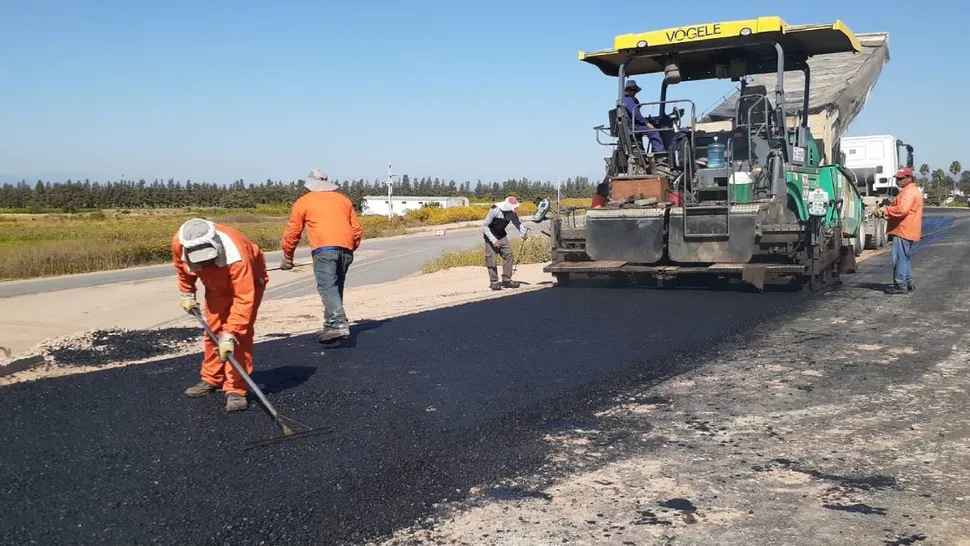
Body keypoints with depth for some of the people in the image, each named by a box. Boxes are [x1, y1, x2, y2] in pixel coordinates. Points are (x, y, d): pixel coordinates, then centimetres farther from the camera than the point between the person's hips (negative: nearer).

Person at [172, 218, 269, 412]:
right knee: (213, 331, 9)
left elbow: (244, 298, -44)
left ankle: (236, 390, -10)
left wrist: (229, 335, -45)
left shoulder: (236, 255, -45)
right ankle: (211, 380, 27)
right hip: (216, 285, 6)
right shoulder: (179, 242, -28)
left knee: (240, 334, -16)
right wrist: (187, 294, 4)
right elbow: (182, 266, -1)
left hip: (248, 280, -6)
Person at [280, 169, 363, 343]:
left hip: (324, 249, -5)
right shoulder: (343, 199, 24)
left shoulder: (303, 202, 13)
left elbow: (292, 232, 13)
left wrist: (287, 257, 24)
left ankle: (339, 324, -29)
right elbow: (357, 229, 22)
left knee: (327, 288, -13)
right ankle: (331, 325, 14)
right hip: (346, 248, 5)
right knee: (336, 288, 14)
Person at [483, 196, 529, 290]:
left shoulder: (512, 212, -12)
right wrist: (493, 240, -25)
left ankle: (506, 280, 4)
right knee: (492, 259, -8)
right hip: (491, 236, -5)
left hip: (502, 236, 5)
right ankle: (494, 282, 3)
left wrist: (524, 232, -18)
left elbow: (518, 223, 3)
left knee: (508, 255, -5)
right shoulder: (494, 210, -27)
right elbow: (484, 226, -21)